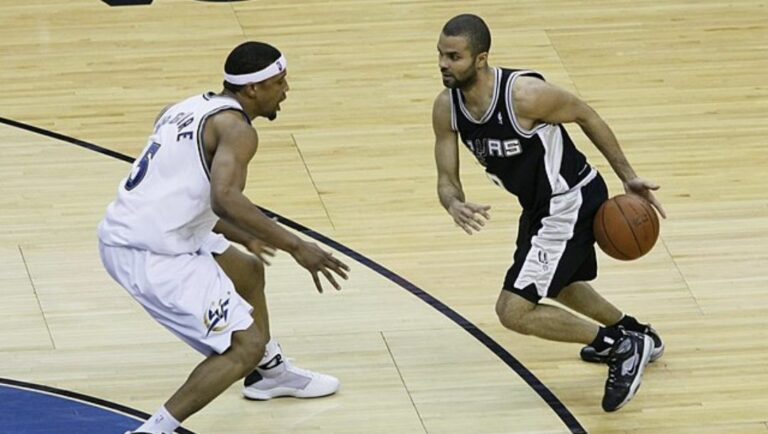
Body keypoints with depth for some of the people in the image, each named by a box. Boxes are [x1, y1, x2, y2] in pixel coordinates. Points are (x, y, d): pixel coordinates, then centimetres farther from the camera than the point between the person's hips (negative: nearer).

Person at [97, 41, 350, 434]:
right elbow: (225, 198, -29)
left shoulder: (189, 108, 17)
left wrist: (241, 236, 39)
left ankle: (270, 372, 49)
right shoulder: (236, 128, -12)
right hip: (150, 257, -10)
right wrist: (295, 246, -25)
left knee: (248, 270, 30)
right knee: (244, 346, -9)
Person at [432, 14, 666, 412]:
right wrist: (455, 205, -31)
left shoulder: (525, 95, -31)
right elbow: (446, 178, -6)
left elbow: (586, 116, -15)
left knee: (514, 311, -11)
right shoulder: (446, 108, -11)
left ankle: (623, 349, 3)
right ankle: (635, 334, 57)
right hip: (539, 204, 9)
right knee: (555, 284, 33)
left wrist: (627, 177, -9)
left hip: (570, 204, -9)